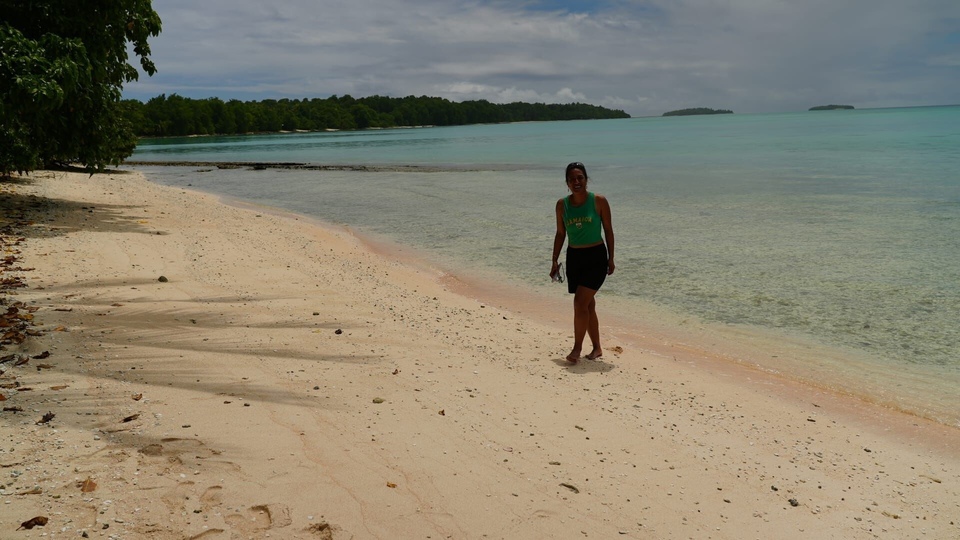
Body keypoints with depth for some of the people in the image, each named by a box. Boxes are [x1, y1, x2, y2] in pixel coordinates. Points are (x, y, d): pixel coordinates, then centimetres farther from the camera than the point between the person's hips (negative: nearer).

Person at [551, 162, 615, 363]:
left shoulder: (599, 201, -8)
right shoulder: (562, 204, 1)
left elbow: (608, 230, -1)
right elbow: (560, 233, 9)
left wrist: (611, 258, -2)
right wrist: (555, 260, 6)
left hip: (596, 257, -4)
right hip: (574, 258, 4)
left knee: (580, 302, -15)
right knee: (588, 305, 11)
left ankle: (577, 348, -7)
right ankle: (597, 348, 24)